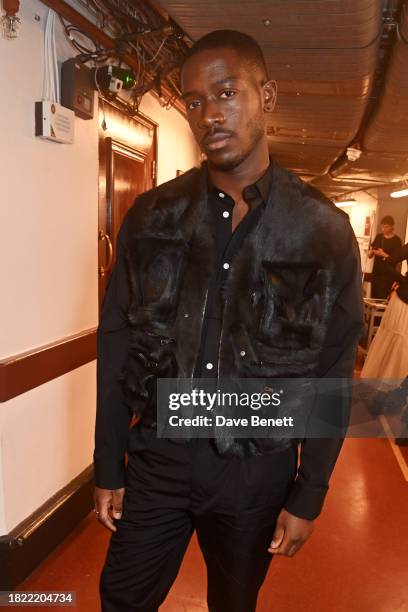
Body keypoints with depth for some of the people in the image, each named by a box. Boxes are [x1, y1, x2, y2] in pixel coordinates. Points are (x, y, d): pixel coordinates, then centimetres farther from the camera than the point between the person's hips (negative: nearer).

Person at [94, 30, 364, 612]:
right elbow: (116, 344, 0)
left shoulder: (323, 229, -7)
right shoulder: (152, 215, -4)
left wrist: (309, 496, -2)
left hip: (258, 467, 0)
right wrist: (108, 468, 2)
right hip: (158, 454, 1)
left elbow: (333, 373, -4)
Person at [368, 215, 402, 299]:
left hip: (388, 276, -5)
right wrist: (371, 252, -9)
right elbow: (370, 256, 13)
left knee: (383, 300, -10)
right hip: (375, 274, 5)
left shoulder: (397, 240, -5)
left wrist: (384, 255, -22)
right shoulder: (378, 237, 10)